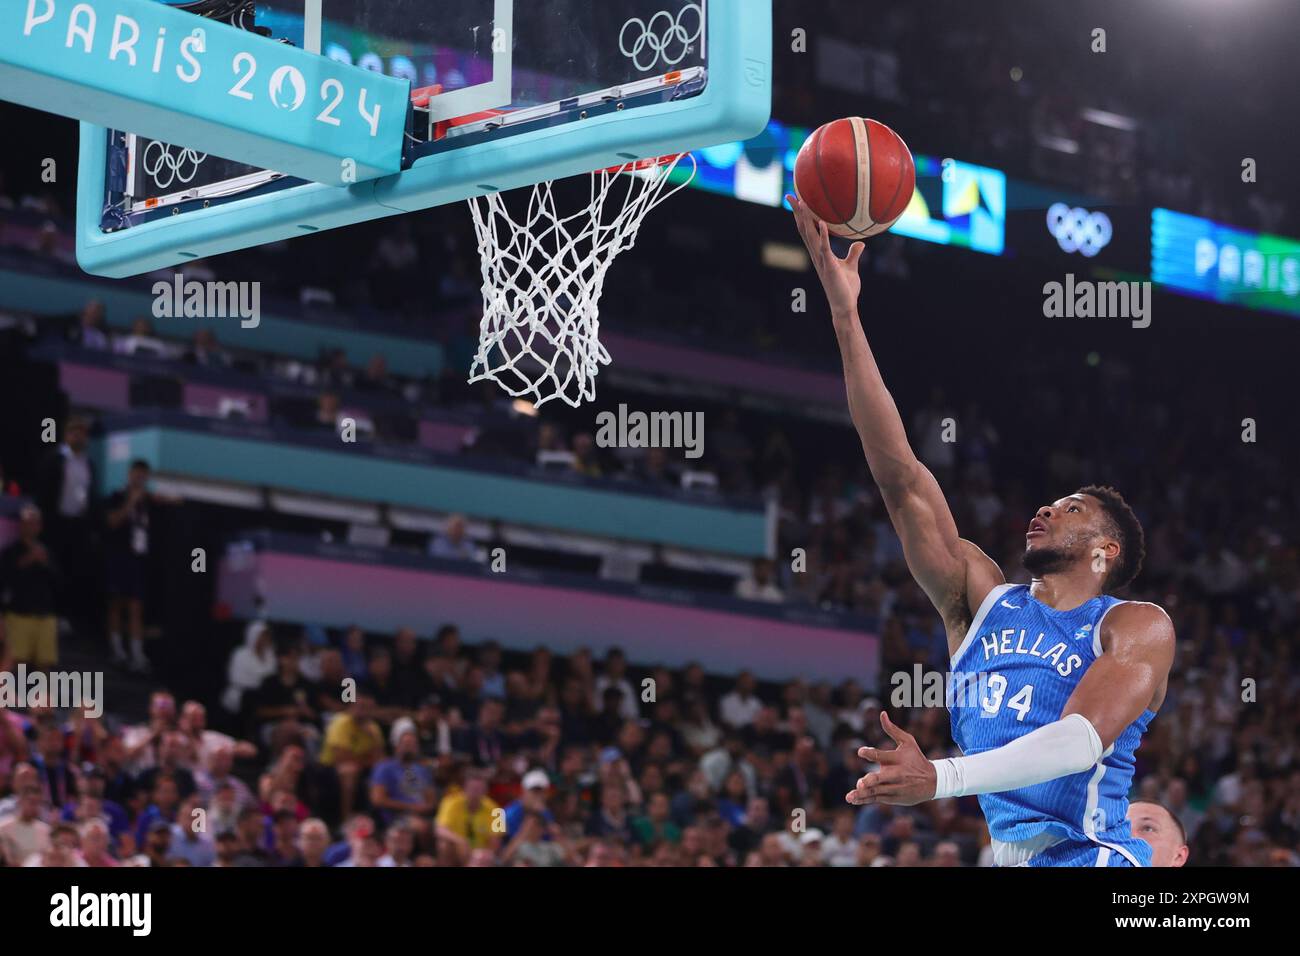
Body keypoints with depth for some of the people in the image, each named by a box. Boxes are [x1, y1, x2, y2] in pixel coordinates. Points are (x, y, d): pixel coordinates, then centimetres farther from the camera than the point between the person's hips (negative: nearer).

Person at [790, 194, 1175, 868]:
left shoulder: (1136, 627, 0)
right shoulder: (982, 600, 13)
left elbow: (1085, 737, -17)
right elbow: (899, 476, 6)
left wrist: (941, 777, -30)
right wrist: (846, 316, -1)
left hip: (1092, 854, -5)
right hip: (1005, 855, 5)